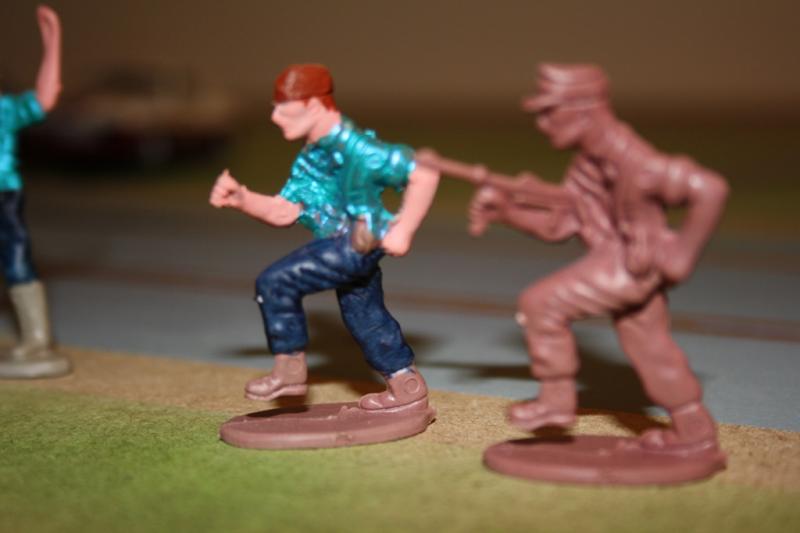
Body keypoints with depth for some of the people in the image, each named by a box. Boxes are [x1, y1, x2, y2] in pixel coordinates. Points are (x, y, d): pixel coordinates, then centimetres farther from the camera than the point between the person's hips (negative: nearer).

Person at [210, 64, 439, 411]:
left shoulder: (354, 147, -20)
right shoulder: (310, 158, 10)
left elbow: (424, 173, -22)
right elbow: (283, 211, 11)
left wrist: (403, 230, -22)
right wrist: (240, 199, -3)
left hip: (358, 242, -10)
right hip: (344, 244, 10)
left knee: (275, 282, -12)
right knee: (365, 317, 21)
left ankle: (290, 368, 1)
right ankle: (408, 385, 35)